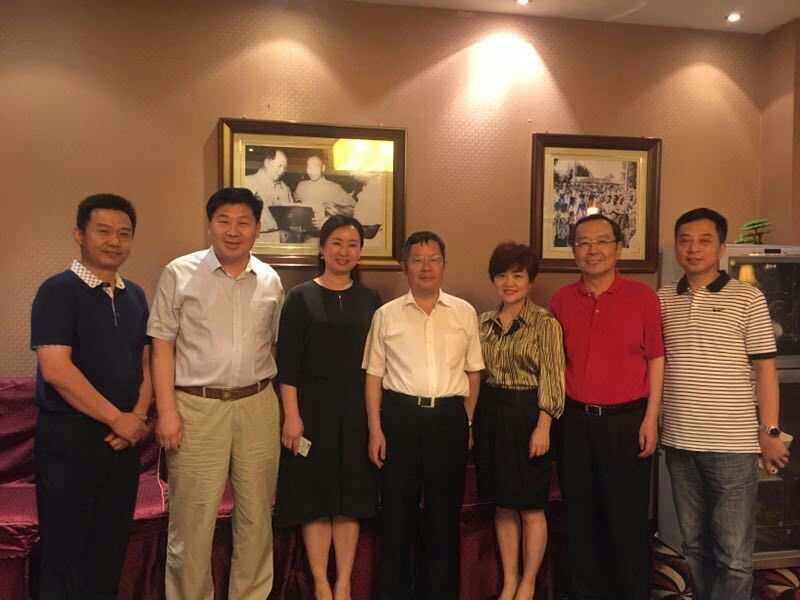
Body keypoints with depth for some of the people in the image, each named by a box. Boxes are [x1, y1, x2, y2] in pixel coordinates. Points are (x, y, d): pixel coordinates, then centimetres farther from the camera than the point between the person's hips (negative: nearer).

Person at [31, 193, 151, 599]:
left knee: (111, 548, 14)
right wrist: (117, 418, -14)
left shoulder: (135, 296, 10)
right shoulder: (58, 291, -9)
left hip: (124, 439, 6)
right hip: (69, 437, -6)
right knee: (65, 551, 5)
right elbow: (55, 369, -18)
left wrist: (138, 417, -4)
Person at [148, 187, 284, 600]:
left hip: (258, 406, 3)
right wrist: (166, 411, -10)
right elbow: (162, 346, -3)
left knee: (256, 515, 13)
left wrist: (286, 408, 8)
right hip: (197, 408, -3)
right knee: (192, 520, 4)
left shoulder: (270, 281, 7)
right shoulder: (180, 274, -2)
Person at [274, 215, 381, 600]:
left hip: (357, 409, 2)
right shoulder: (301, 297, -1)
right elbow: (287, 361, -5)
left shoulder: (371, 301, 7)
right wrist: (291, 415, -11)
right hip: (313, 406, -2)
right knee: (315, 497, 3)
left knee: (351, 498, 7)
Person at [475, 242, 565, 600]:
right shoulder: (485, 322, 8)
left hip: (527, 414, -5)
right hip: (490, 414, 5)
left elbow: (552, 379, -11)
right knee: (502, 506, 13)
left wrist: (543, 426, -18)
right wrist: (472, 420, 8)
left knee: (531, 507, 6)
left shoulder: (545, 323, -8)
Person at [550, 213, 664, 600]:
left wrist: (651, 419, -7)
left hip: (626, 420, -3)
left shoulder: (642, 297, -4)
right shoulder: (561, 300, 4)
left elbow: (656, 359, -3)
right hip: (575, 420, 3)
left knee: (628, 517, 6)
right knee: (581, 516, 13)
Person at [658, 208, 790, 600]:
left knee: (734, 553, 2)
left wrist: (770, 432, -5)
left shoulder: (747, 298, -3)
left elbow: (764, 369, -3)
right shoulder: (662, 300, 6)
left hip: (732, 443, -3)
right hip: (679, 442, 4)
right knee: (694, 545, 16)